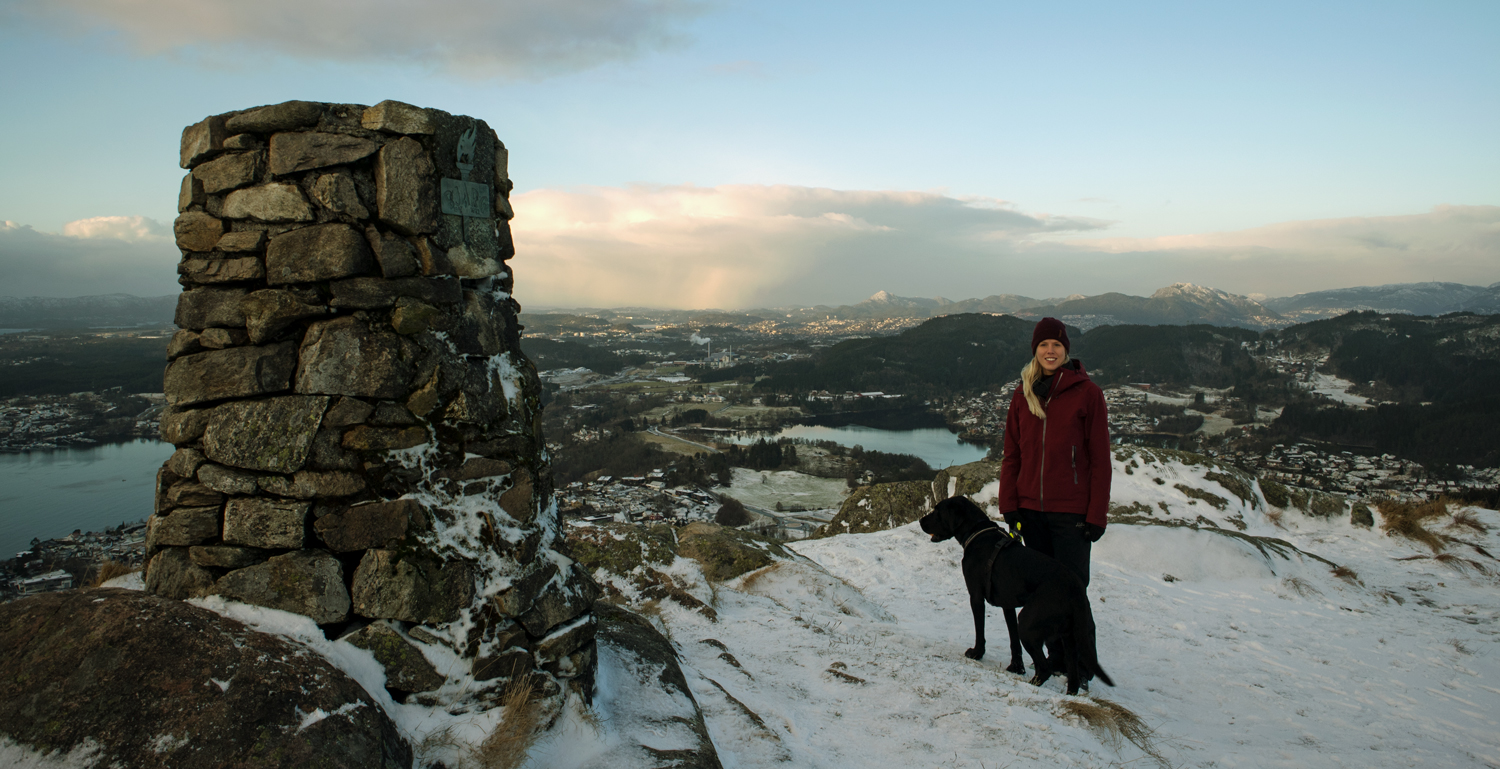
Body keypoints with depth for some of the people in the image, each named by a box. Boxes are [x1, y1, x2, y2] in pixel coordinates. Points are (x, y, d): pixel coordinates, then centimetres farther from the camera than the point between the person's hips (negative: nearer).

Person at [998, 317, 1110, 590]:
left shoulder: (1087, 393, -5)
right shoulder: (1023, 395, 7)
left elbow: (1100, 459, -5)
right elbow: (1011, 455, 10)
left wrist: (1097, 514, -8)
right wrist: (1008, 505, 3)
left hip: (1072, 511, -4)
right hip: (1030, 509, 4)